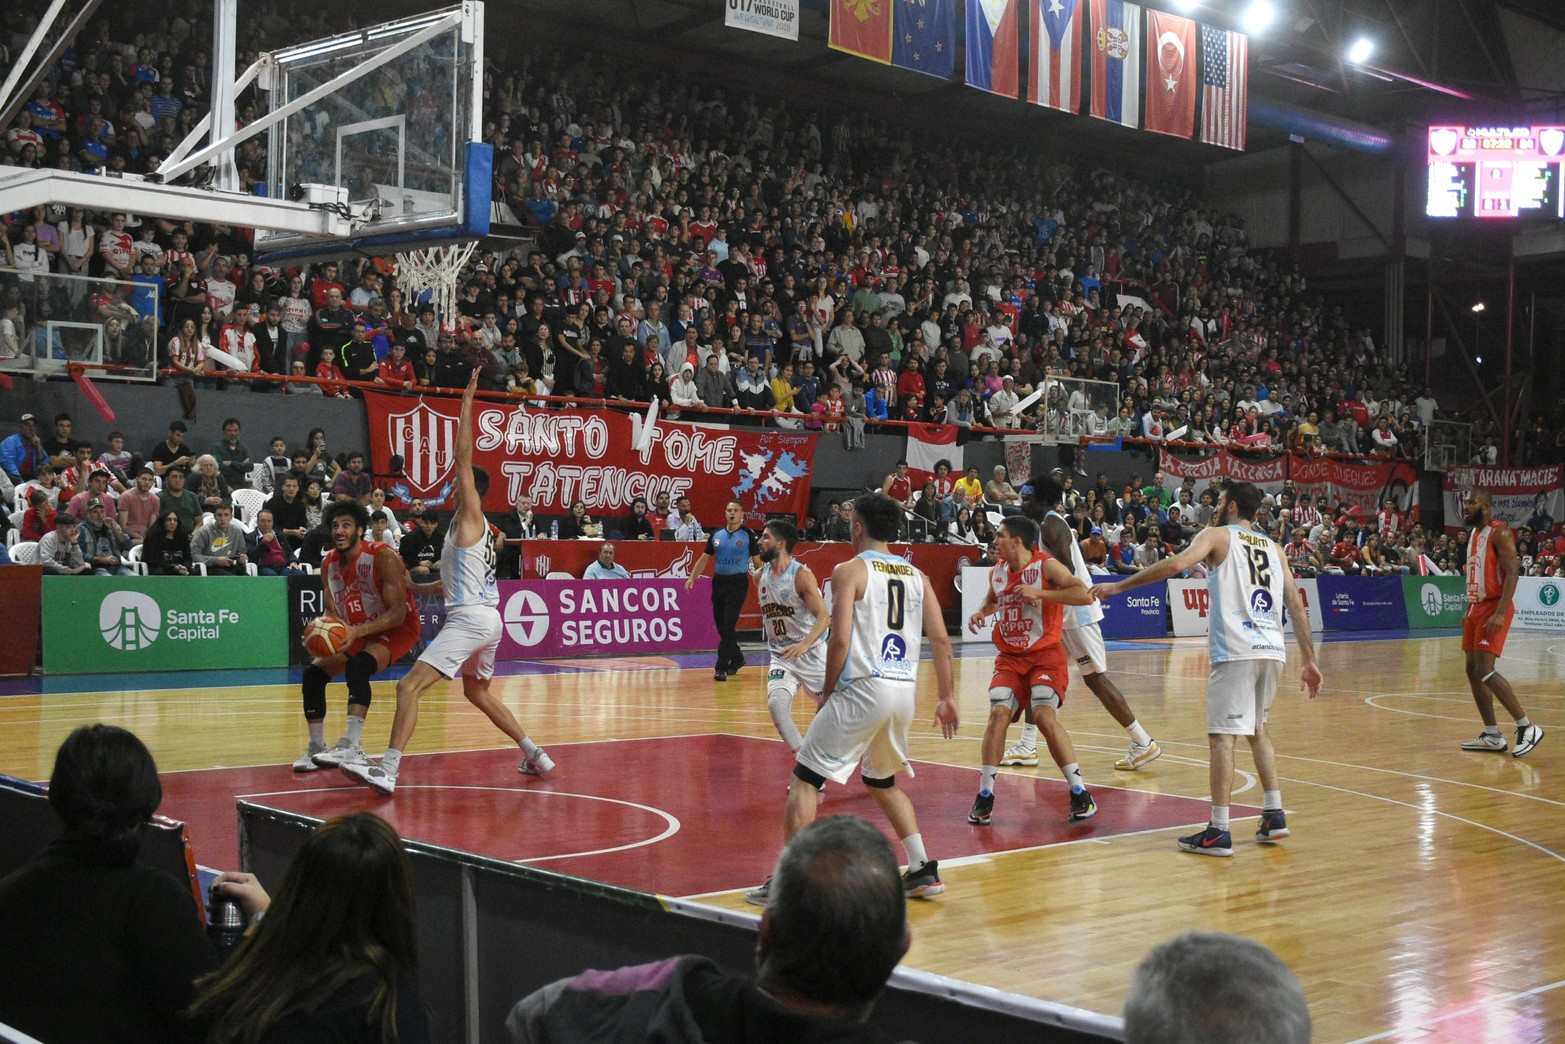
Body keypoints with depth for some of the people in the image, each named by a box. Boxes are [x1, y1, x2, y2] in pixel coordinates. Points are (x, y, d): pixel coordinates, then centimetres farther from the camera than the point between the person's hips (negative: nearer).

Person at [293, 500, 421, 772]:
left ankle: (351, 747, -40)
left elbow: (398, 613, -28)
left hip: (397, 628, -8)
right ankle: (316, 748, 10)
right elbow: (332, 611, 4)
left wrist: (357, 632, -38)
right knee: (313, 673, -3)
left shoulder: (383, 557, -24)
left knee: (358, 665, -34)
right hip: (355, 631, 8)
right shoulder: (328, 564, -4)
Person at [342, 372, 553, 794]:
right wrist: (413, 587, 31)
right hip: (486, 617, 10)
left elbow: (464, 458, -14)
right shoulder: (474, 528, 21)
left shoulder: (470, 515, -4)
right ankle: (535, 755, 30)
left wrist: (467, 402, -13)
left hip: (470, 618, -10)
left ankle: (387, 770, -26)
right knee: (477, 692, 28)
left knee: (410, 686, -16)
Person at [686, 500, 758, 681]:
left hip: (738, 583, -5)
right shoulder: (716, 535, 8)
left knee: (728, 625, -13)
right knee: (720, 623, 10)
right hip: (719, 581, 5)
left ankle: (721, 667, -11)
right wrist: (692, 578, 3)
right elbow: (704, 558, 13)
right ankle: (737, 658, 31)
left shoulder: (748, 535, -4)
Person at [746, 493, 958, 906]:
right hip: (905, 690, 7)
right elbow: (941, 640, 10)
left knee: (804, 779, 1)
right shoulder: (916, 576, 14)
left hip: (863, 687, -6)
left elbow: (840, 640, -11)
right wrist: (947, 698, 15)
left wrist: (827, 693, 0)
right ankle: (924, 871, 22)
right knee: (883, 782, 27)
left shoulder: (850, 570, -3)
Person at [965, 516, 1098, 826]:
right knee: (998, 713, -14)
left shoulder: (1047, 566, -11)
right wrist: (981, 613, 7)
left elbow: (1084, 595, -22)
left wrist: (1040, 593, -26)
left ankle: (1080, 792, -12)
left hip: (1045, 655, -5)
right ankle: (985, 795, -5)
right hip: (1010, 657, 5)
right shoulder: (997, 572, 7)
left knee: (1044, 715, -22)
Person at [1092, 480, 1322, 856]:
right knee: (1257, 728, 24)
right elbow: (1297, 606, 16)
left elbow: (1175, 565, -13)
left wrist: (1118, 586, -9)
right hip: (1272, 651, 6)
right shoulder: (1274, 548, 21)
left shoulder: (1217, 535, 5)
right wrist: (1310, 662, 18)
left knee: (1222, 736, -4)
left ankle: (1219, 832, -7)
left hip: (1236, 651, -6)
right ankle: (1274, 814, 21)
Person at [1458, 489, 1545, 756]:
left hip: (1494, 608, -9)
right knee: (1472, 670, 7)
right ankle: (1492, 736, 12)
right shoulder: (1473, 534, 15)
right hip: (1476, 607, 9)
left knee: (1484, 669, -17)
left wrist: (1500, 613, -26)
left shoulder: (1499, 532, -12)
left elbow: (1512, 572, -19)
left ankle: (1527, 727, -10)